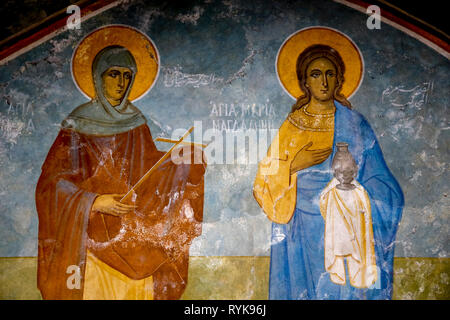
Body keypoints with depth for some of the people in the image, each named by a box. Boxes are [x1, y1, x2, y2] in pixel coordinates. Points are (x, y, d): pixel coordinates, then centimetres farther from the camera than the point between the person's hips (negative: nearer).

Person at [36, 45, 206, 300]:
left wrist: (182, 160, -5)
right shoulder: (79, 123, -5)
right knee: (96, 289, -1)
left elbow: (149, 166, 10)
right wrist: (95, 202, -20)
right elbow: (53, 179, -8)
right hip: (94, 233, -3)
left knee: (136, 288, 3)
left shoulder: (135, 121, 7)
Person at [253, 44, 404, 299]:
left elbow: (378, 180, -2)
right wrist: (294, 165, -15)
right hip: (301, 228, 1)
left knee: (342, 289, 4)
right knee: (302, 287, 9)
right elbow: (265, 180, 1)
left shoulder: (355, 125, 0)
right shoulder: (292, 125, 2)